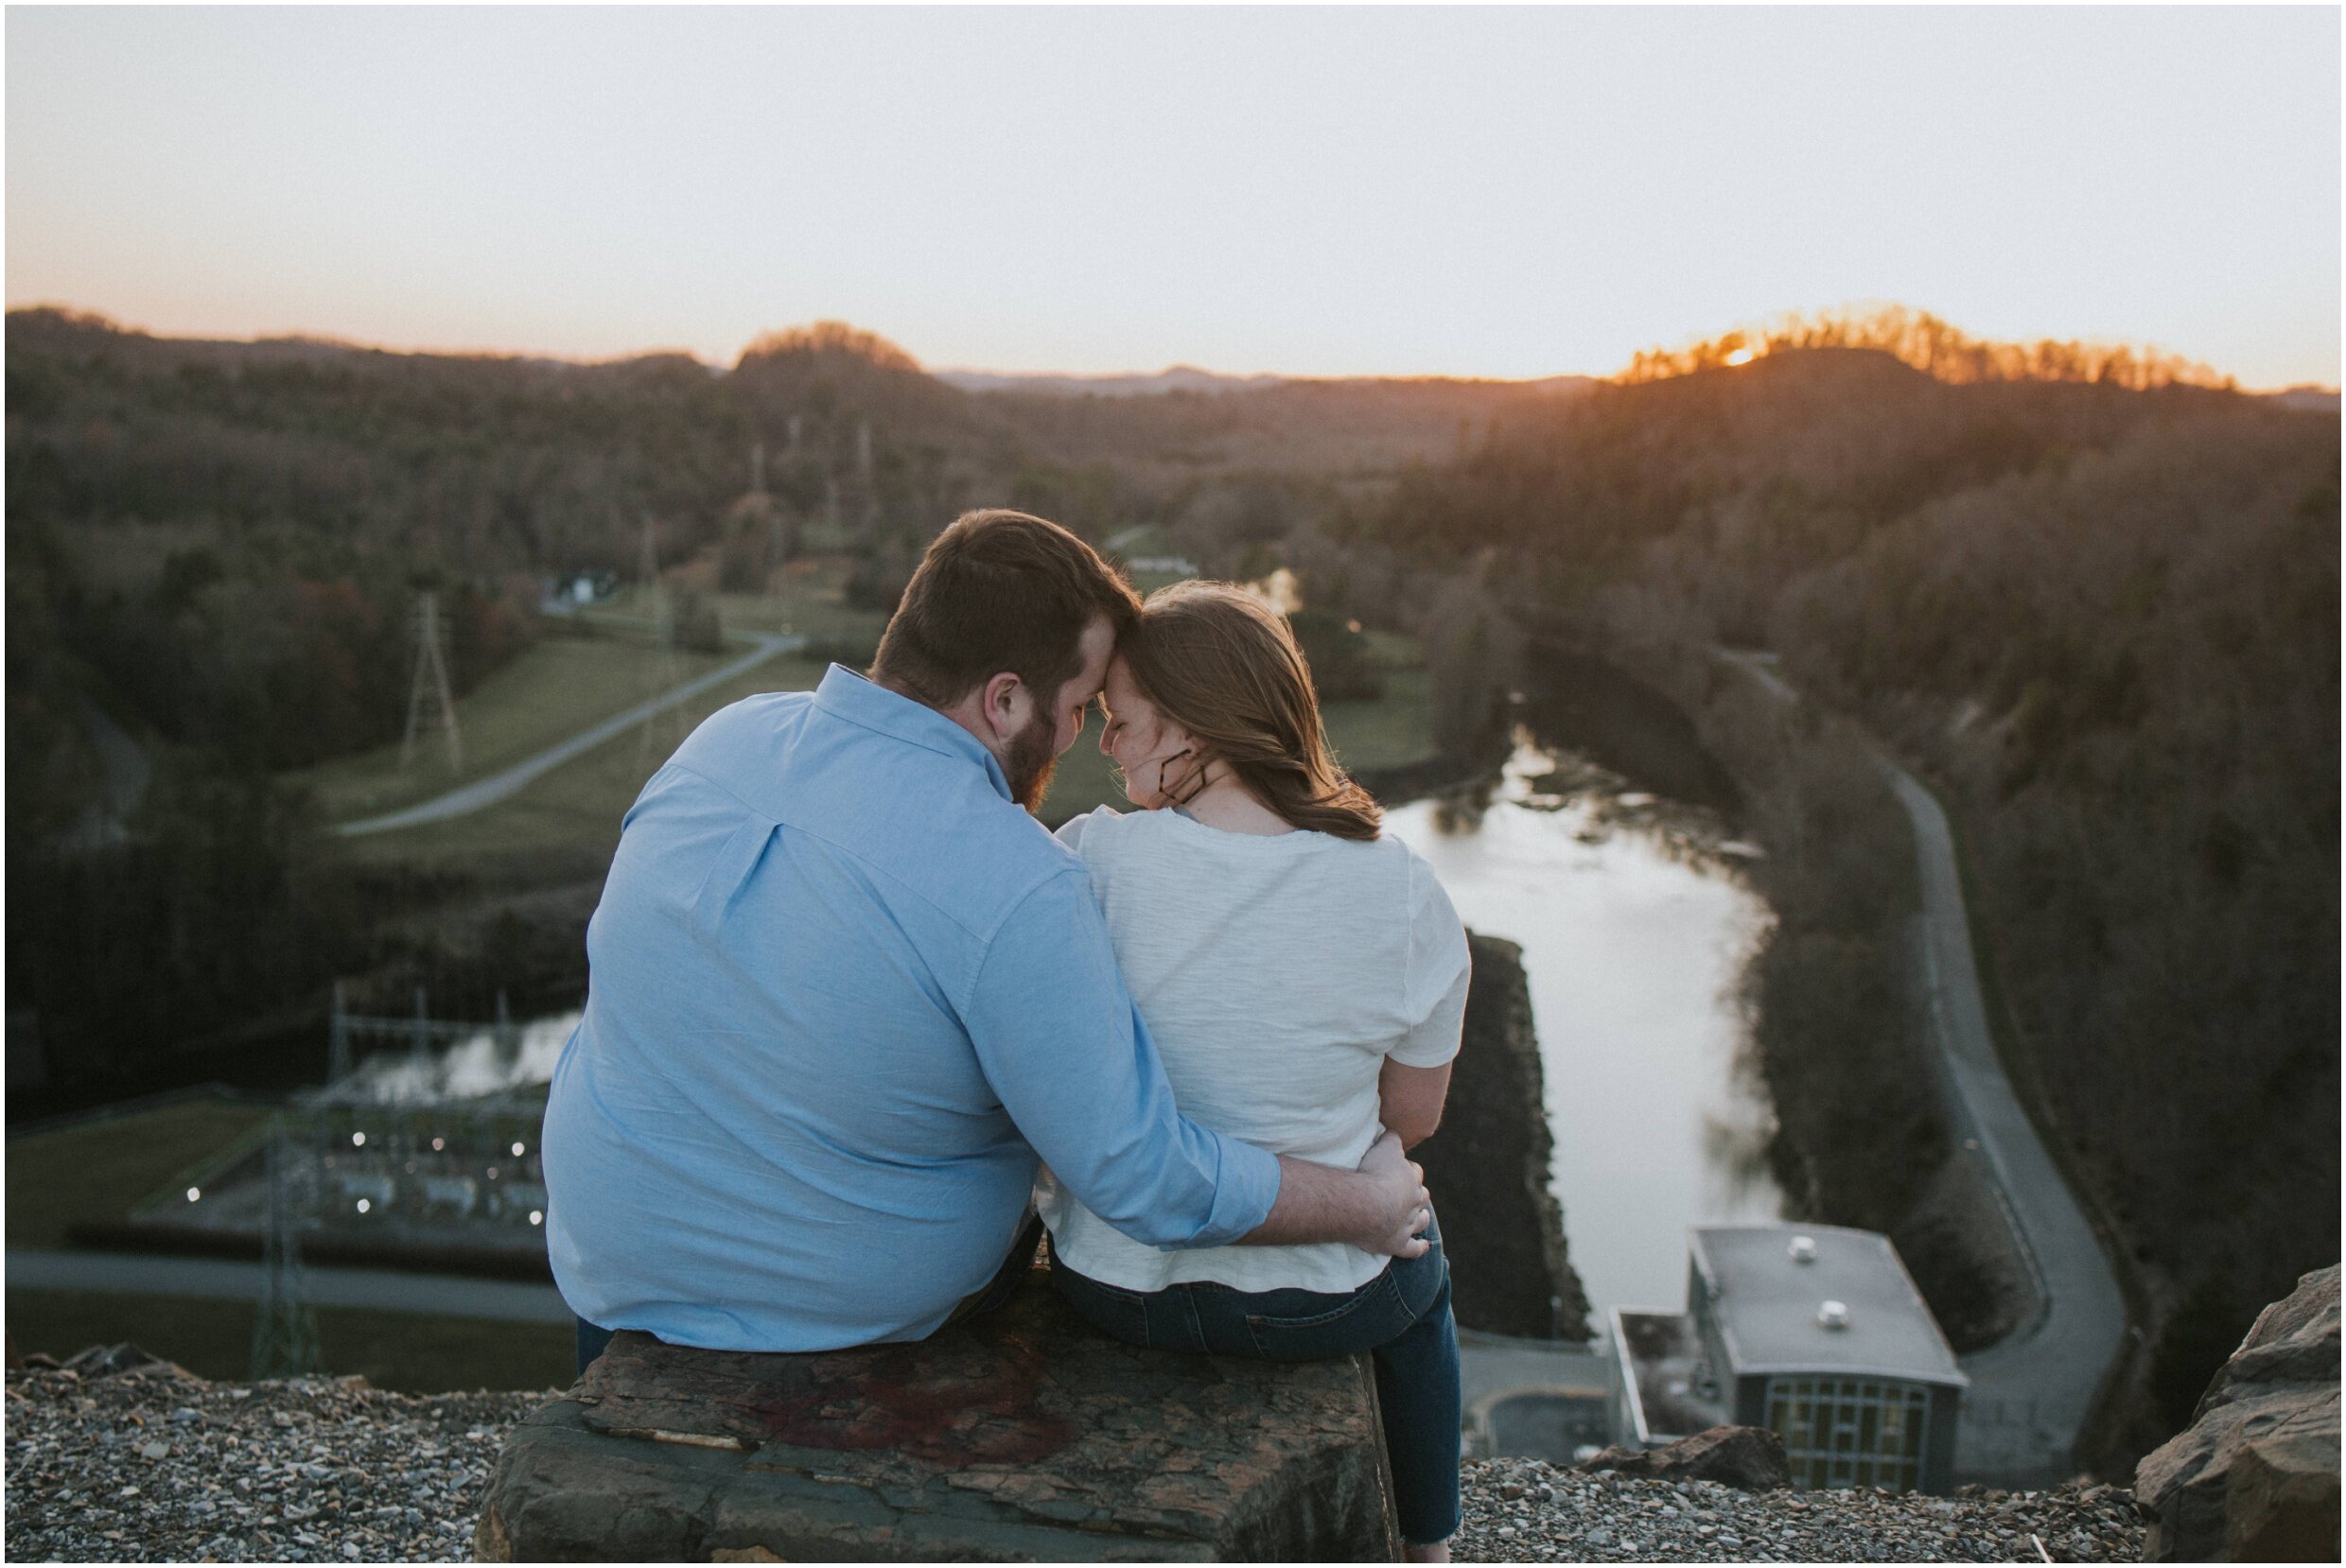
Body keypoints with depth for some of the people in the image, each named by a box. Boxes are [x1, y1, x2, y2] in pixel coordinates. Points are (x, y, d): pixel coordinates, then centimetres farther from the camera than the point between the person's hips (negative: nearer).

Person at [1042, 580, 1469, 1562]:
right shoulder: (1403, 892, -16)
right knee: (1418, 1270, 35)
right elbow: (1414, 1117, -2)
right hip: (1314, 1306, 0)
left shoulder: (1094, 858, -21)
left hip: (1113, 1286, 1)